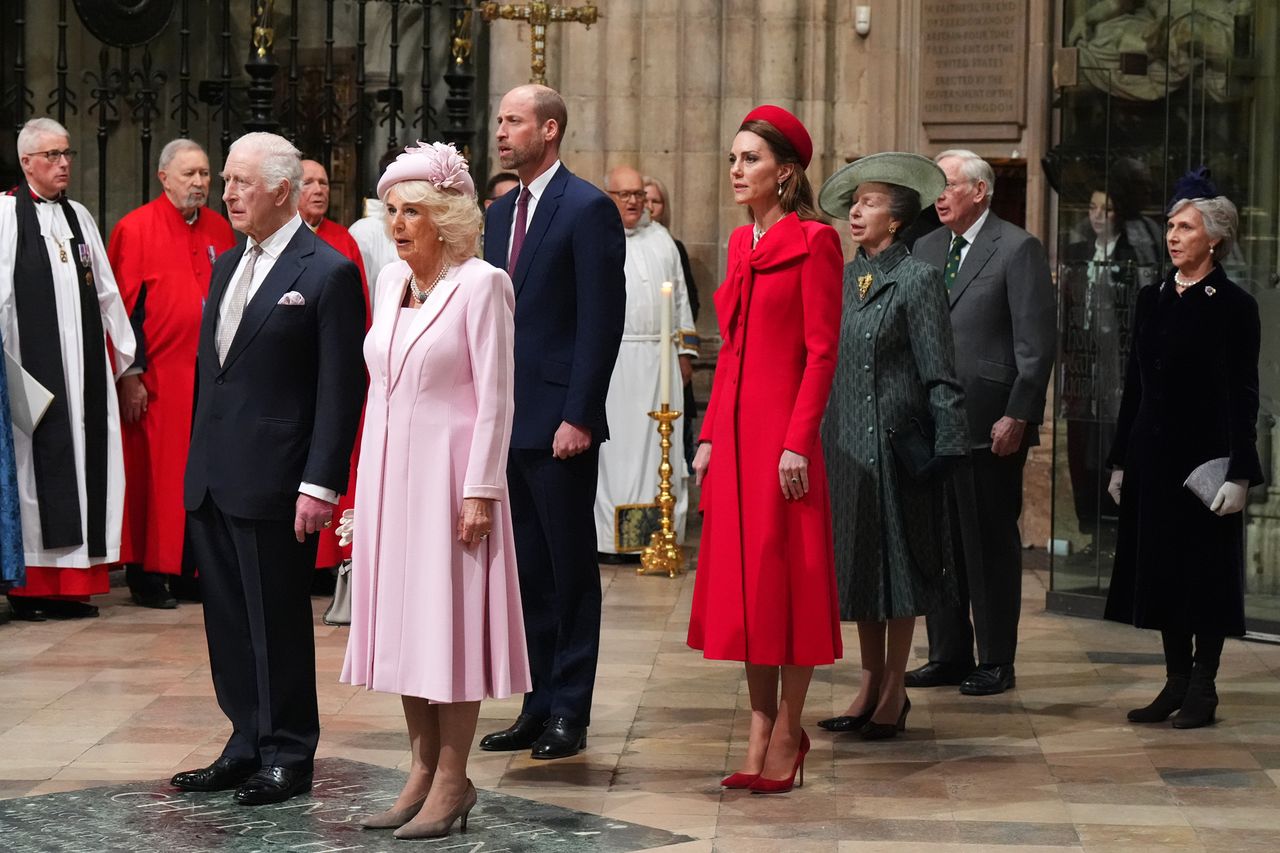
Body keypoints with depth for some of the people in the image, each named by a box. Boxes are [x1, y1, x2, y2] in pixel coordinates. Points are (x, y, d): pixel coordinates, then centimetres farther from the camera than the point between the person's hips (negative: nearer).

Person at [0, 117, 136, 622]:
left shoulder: (79, 217, 15)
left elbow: (105, 294, 17)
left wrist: (122, 357, 14)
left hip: (84, 367, 6)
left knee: (84, 463, 5)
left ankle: (72, 585, 11)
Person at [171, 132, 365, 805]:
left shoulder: (328, 273, -10)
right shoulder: (226, 265, 15)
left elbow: (342, 389, -13)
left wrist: (321, 484, -17)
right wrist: (198, 460, 15)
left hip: (273, 484, -8)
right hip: (212, 482, 8)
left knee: (278, 623, 2)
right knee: (228, 622, 12)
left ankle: (288, 756, 13)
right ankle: (247, 746, 23)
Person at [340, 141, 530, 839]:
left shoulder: (480, 285, -10)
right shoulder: (392, 281, 10)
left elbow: (495, 400, -12)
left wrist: (479, 491, -16)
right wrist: (369, 476, 13)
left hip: (449, 471, -7)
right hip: (389, 468, 7)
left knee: (451, 617, -2)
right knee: (402, 617, 9)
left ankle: (452, 780, 5)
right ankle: (423, 768, 18)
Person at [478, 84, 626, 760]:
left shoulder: (588, 209, -9)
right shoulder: (500, 213, 15)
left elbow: (602, 321, -13)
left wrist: (579, 417, -17)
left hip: (559, 421, -8)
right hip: (506, 420, 8)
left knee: (571, 570, 1)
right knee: (527, 570, 12)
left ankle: (570, 713, 7)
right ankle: (538, 706, 19)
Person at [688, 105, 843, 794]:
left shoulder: (812, 241, -7)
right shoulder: (741, 244, 15)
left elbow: (821, 352, -12)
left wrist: (797, 443, -17)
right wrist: (709, 436, 11)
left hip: (782, 433, -8)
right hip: (734, 428, 8)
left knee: (785, 577, -2)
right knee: (739, 575, 8)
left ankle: (787, 731, 6)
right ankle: (761, 722, 16)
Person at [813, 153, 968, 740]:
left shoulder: (918, 279, -7)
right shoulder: (844, 278, 10)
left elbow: (939, 372, -9)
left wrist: (945, 444, -13)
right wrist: (812, 436, 11)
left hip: (894, 438, -6)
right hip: (845, 438, 6)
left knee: (895, 558, 1)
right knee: (856, 560, 10)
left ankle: (894, 691, 9)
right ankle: (870, 683, 20)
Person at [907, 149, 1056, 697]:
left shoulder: (1017, 250, -6)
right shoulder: (926, 249, 13)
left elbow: (1038, 342, -10)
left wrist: (1017, 416, -14)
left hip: (991, 425, -6)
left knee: (993, 542, 1)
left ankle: (996, 662, 8)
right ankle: (949, 655, 19)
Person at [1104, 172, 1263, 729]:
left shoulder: (1234, 306, -7)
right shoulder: (1152, 300, 10)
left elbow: (1243, 396, -9)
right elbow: (1134, 385, 13)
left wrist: (1240, 474, -14)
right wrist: (1121, 461, 11)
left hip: (1205, 454, -6)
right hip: (1153, 454, 6)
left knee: (1206, 570, 1)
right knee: (1161, 566, 8)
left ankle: (1202, 688, 9)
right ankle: (1177, 681, 17)